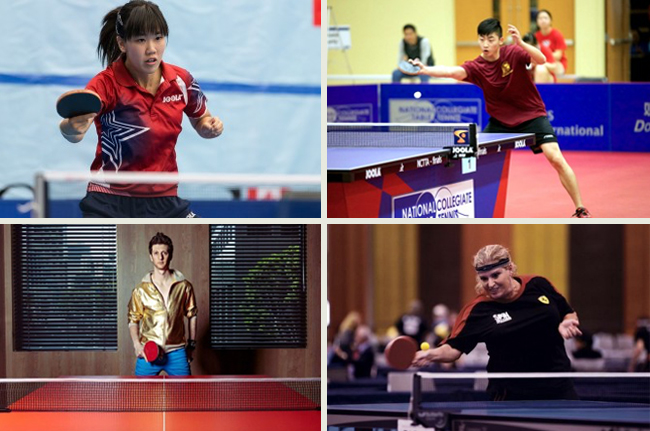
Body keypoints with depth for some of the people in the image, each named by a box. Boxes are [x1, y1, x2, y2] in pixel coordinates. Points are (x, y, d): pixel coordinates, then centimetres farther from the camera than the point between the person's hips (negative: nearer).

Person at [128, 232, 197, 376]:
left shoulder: (183, 286, 2)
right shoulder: (141, 289, 0)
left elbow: (191, 315, 13)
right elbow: (133, 320, 7)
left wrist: (192, 344, 13)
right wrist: (136, 344, -7)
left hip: (176, 353, 0)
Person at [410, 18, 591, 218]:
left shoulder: (513, 53, -16)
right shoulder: (477, 67, -14)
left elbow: (541, 60, -32)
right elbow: (454, 71, -33)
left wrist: (521, 43, -50)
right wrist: (426, 70, -51)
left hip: (532, 116, -3)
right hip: (500, 122, 3)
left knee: (556, 159, -16)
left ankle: (580, 209, -5)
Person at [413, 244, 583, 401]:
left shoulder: (538, 285, -5)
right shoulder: (478, 310, -14)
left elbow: (569, 314, 11)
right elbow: (454, 348, -16)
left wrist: (566, 324, -12)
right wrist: (431, 354, -36)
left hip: (558, 387, 3)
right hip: (512, 396, -3)